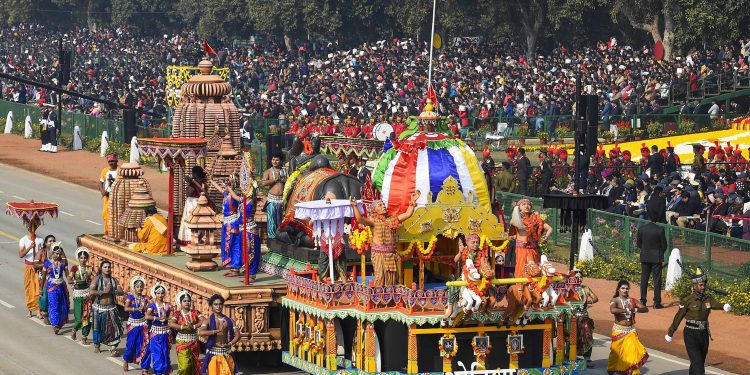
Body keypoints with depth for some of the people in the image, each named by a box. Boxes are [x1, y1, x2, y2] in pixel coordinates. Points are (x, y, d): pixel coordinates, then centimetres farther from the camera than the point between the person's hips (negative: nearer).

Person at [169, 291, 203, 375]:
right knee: (184, 366, -13)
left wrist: (193, 326, -24)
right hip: (182, 342, -3)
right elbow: (171, 324, -16)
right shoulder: (177, 314, -1)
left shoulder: (195, 313, 4)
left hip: (194, 343, 3)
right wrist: (184, 327, -25)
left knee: (194, 365, 7)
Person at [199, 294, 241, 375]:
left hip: (226, 353, 2)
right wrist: (218, 330, -24)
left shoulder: (228, 321, 9)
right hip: (213, 352, -2)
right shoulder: (208, 321, -1)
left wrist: (229, 344, -10)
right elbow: (201, 333, -19)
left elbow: (237, 335, 6)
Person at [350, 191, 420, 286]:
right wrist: (355, 206, -32)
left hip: (391, 253, 5)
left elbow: (408, 214, 10)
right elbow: (360, 219, -19)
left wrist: (413, 201, 4)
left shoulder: (391, 220, 12)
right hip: (379, 253, -5)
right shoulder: (374, 221, -2)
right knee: (380, 276, -15)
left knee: (391, 279, 5)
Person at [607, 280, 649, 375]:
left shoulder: (632, 301, 6)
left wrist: (635, 309, -19)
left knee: (633, 351, -10)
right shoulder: (615, 300, -5)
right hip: (618, 330, -2)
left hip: (631, 331, 2)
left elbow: (646, 309, -2)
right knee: (616, 353, 8)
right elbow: (612, 310, -27)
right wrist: (626, 310, -22)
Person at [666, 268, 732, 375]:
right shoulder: (687, 301, -9)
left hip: (704, 334, 6)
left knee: (700, 362, 16)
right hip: (691, 335, -5)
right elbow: (678, 318, -2)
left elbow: (716, 304, -17)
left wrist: (725, 306, -42)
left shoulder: (708, 299, 4)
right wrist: (670, 334, 5)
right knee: (697, 363, -14)